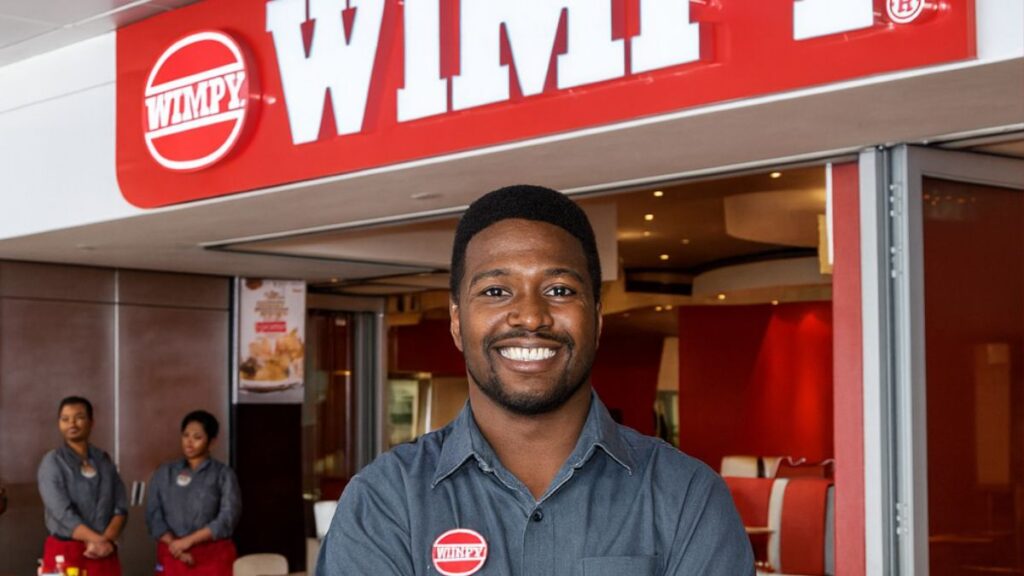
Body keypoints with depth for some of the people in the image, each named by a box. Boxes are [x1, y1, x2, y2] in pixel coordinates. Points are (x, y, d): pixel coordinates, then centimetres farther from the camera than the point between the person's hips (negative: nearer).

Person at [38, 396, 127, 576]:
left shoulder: (104, 461, 10)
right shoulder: (52, 463, -3)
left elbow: (120, 507, 5)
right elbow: (63, 514, -13)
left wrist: (107, 540, -13)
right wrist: (100, 540, -18)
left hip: (103, 554, 4)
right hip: (65, 553, -4)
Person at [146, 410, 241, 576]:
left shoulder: (223, 474, 1)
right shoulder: (164, 473, 10)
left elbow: (228, 518, -8)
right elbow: (153, 516, 4)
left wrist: (188, 540, -13)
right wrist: (175, 545, -11)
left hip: (213, 558, -2)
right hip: (173, 558, 2)